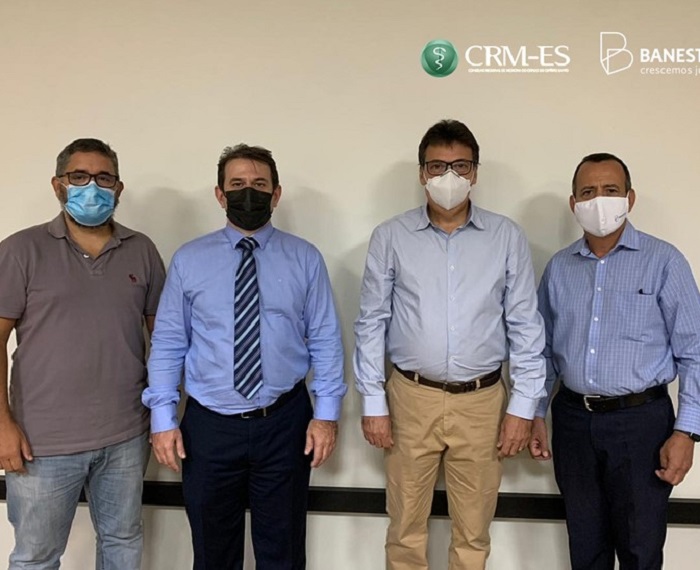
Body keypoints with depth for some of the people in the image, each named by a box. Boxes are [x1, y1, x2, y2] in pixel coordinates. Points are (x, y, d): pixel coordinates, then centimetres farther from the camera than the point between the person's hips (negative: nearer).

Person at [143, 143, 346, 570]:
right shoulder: (189, 260, -1)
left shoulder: (306, 259, -2)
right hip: (209, 425, 1)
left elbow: (325, 340, -2)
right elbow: (168, 343, 0)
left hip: (284, 423, 0)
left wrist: (327, 412, -7)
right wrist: (163, 418, -5)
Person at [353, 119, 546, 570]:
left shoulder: (507, 238, -1)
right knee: (406, 528, 14)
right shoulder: (391, 237, -2)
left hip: (481, 401, 1)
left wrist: (523, 406, -2)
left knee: (473, 532, 15)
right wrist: (373, 402, -2)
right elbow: (371, 324, 0)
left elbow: (525, 326, 1)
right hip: (411, 398, 0)